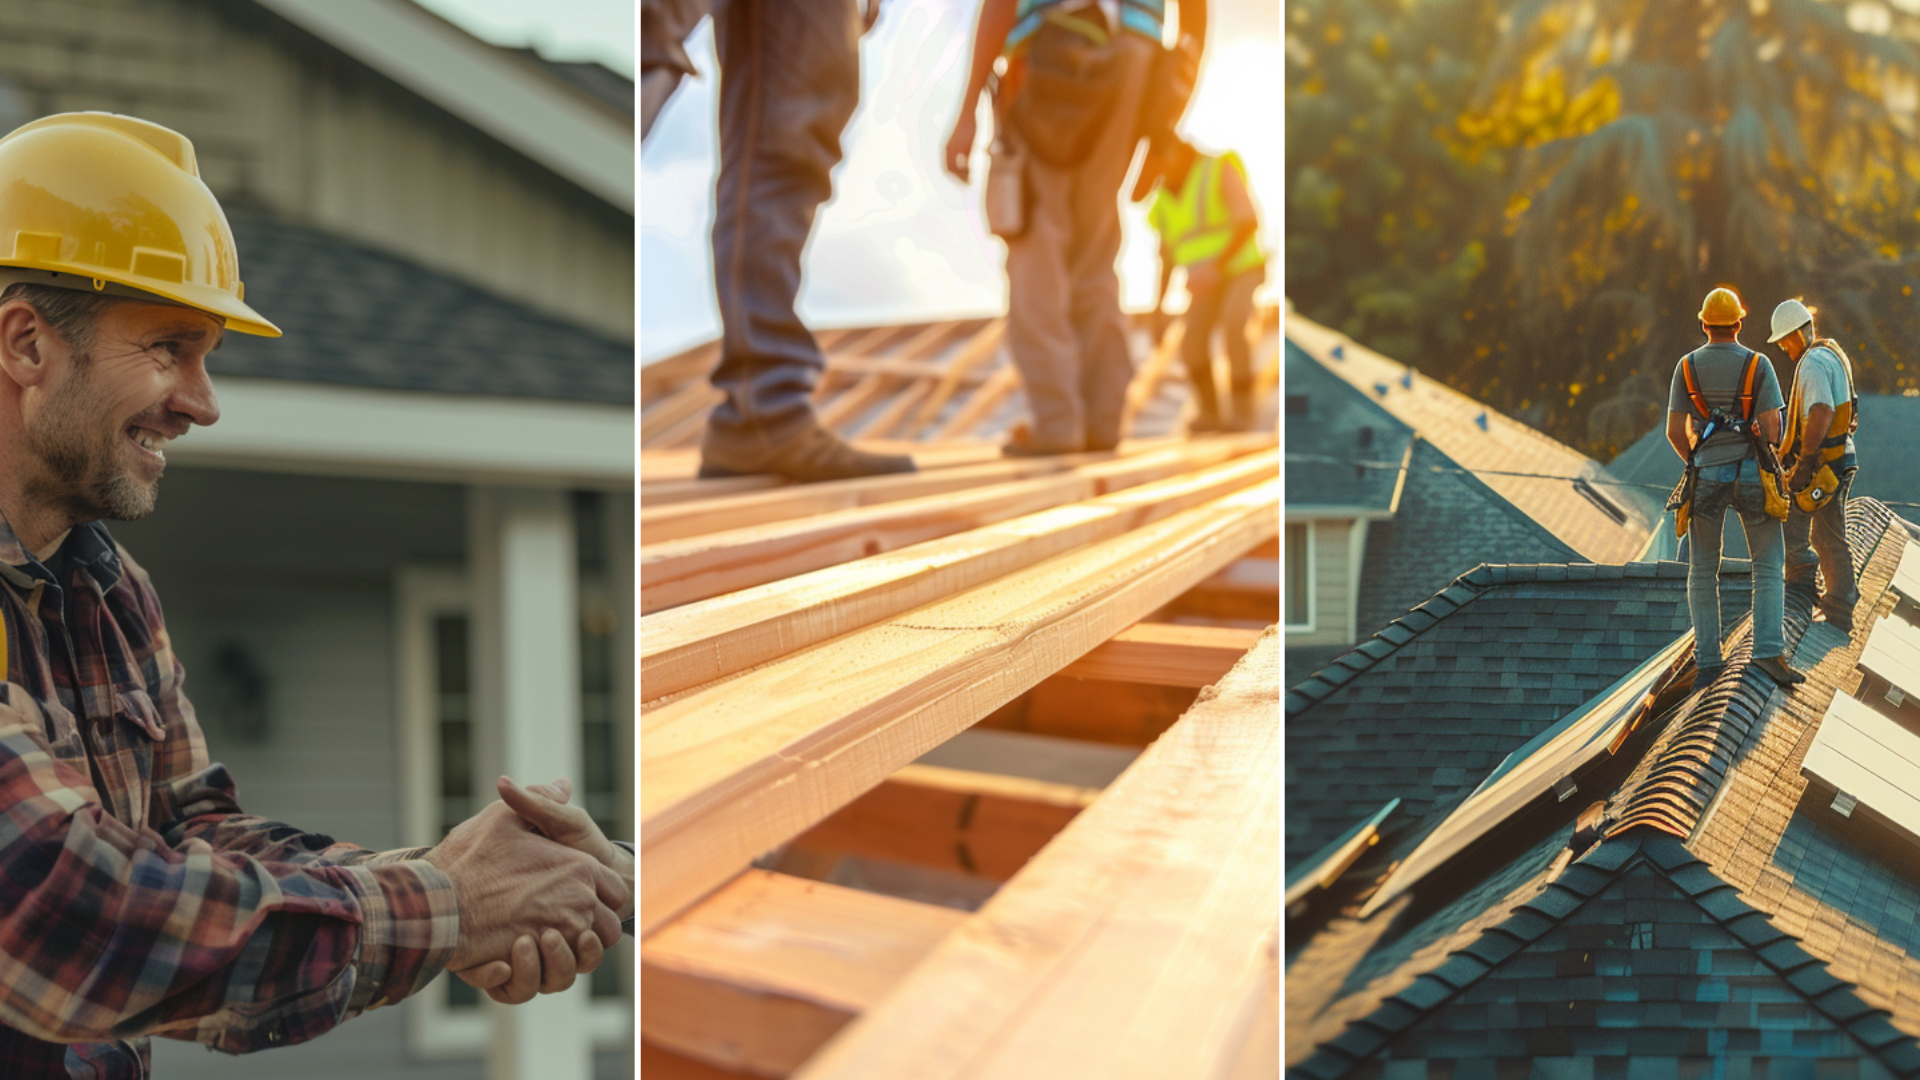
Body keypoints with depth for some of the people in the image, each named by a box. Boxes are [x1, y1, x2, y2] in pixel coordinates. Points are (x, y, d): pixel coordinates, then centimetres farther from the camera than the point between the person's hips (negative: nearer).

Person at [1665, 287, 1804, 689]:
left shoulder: (1687, 366, -1)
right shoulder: (1758, 365, -5)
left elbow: (1674, 431, -1)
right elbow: (1772, 429, -9)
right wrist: (1766, 460, 12)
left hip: (1706, 477, 1)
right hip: (1751, 475, -1)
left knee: (1702, 572, 10)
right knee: (1768, 569, 6)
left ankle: (1708, 661, 6)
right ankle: (1769, 651, -11)